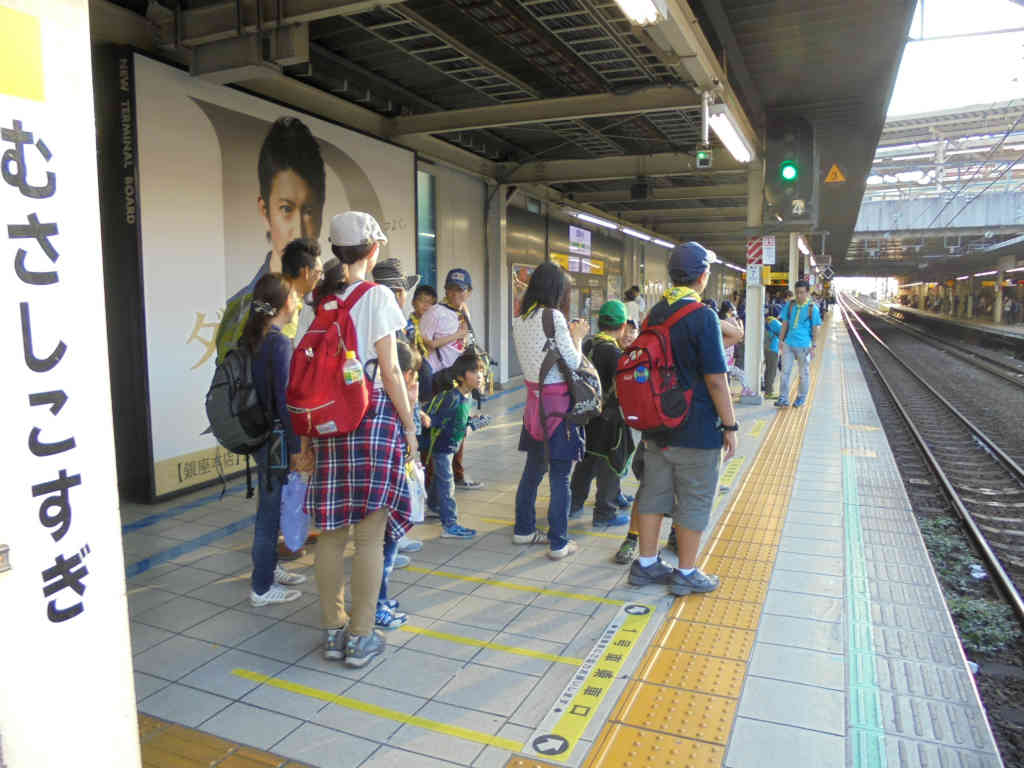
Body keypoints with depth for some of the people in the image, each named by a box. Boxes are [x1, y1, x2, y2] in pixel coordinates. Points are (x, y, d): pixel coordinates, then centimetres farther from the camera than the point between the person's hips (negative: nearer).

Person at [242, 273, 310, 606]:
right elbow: (284, 400, -21)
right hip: (276, 438, -9)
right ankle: (262, 588, 14)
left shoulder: (253, 338, 8)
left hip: (259, 435, 9)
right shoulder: (279, 343, -18)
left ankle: (269, 569, 37)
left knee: (270, 506, 21)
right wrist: (297, 448, -17)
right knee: (271, 509, 2)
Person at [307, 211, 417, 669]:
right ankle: (361, 637, 12)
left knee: (331, 529, 11)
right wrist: (410, 426, -1)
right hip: (373, 415, -5)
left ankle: (333, 630, 24)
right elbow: (389, 371, -9)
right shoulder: (377, 296, -6)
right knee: (369, 535, 3)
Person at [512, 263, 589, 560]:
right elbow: (573, 362, -13)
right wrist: (577, 336, 4)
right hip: (557, 402, -7)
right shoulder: (553, 317, -15)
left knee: (533, 468, 19)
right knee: (560, 476, 1)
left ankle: (524, 529, 30)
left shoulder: (519, 320, 8)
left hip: (534, 399, 7)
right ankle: (558, 543, 8)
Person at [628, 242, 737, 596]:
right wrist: (730, 425, -10)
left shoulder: (655, 313, 6)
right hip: (696, 428, -7)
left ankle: (646, 564, 25)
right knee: (695, 500, 7)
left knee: (654, 492, 15)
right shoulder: (703, 317, -17)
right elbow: (715, 380, -18)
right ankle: (686, 574, 18)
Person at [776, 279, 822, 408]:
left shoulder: (812, 308, -4)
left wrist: (814, 346, -3)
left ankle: (801, 398, 22)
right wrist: (781, 340, 6)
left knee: (804, 373, 9)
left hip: (803, 345, -2)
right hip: (789, 343, 3)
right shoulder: (789, 305, 5)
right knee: (785, 371, 0)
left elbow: (815, 329, -1)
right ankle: (783, 398, 5)